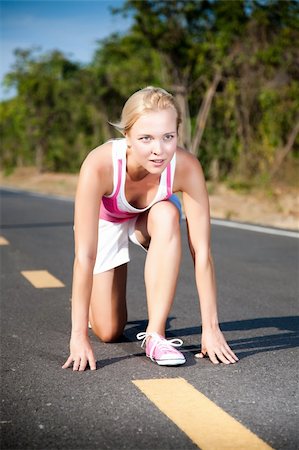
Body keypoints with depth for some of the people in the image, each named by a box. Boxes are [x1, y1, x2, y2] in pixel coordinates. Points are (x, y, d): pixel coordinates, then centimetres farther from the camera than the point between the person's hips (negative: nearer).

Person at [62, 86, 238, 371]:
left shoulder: (186, 167, -36)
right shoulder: (99, 165, -41)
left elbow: (201, 251, -33)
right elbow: (85, 256, -39)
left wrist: (211, 328, -34)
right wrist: (78, 336, -39)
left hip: (150, 219, 1)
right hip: (105, 223, -1)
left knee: (167, 215, -37)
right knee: (109, 332, -3)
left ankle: (155, 334, -29)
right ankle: (92, 299, 34)